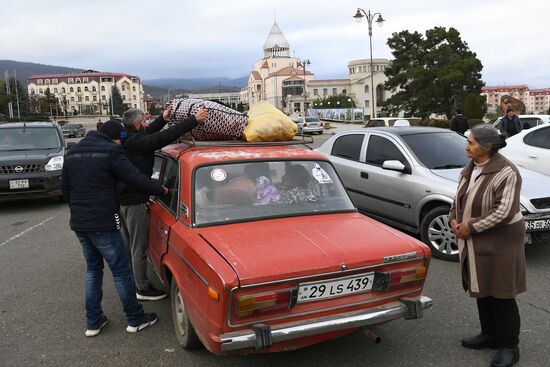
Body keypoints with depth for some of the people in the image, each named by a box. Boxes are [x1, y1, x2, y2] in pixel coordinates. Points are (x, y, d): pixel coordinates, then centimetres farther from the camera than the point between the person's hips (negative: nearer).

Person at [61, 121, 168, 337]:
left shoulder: (72, 153, 12)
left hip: (78, 223, 8)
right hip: (103, 224, -8)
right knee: (121, 270, 4)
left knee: (93, 268, 19)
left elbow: (65, 188, 19)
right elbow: (137, 179, -16)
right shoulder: (111, 151, -12)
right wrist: (161, 190, -2)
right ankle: (135, 319, 15)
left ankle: (93, 322, 23)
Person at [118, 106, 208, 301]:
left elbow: (148, 133, 22)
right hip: (135, 201, -10)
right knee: (139, 247, 1)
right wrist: (194, 120, -29)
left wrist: (163, 119, 25)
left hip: (121, 199, 10)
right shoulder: (135, 142, -22)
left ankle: (130, 280, 36)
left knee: (128, 243, 21)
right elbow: (165, 136, -29)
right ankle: (143, 289, 12)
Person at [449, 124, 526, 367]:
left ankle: (509, 346, 17)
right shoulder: (469, 169, 8)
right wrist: (454, 220, -1)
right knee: (481, 289, 17)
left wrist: (471, 227, -19)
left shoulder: (505, 173, -19)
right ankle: (489, 334, 35)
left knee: (501, 294, 2)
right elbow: (459, 198, 17)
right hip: (474, 243, 8)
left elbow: (503, 212, -24)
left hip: (498, 242, -8)